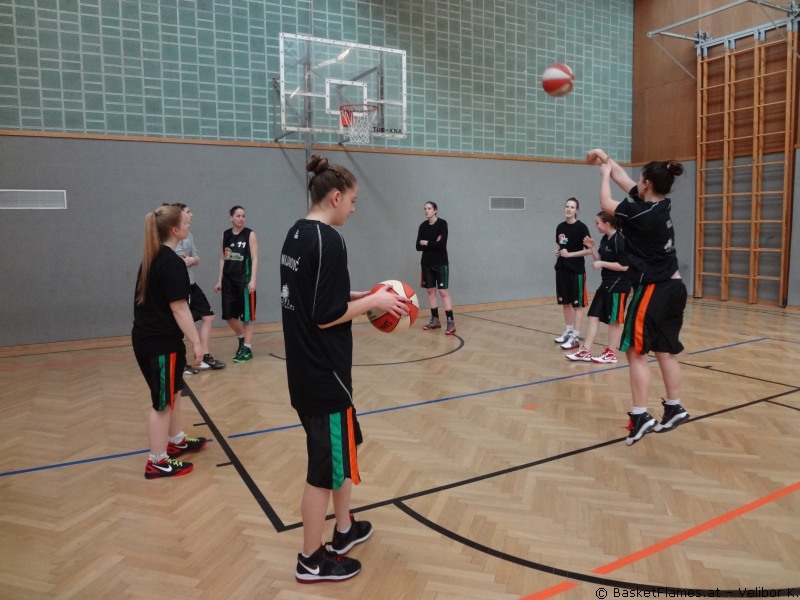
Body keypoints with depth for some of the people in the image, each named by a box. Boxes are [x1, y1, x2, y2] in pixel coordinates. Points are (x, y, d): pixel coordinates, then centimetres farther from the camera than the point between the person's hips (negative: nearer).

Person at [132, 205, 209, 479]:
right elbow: (179, 308, -22)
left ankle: (176, 441, 37)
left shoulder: (153, 258, 10)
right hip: (160, 342, -10)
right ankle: (157, 462, 11)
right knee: (163, 402, 1)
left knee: (173, 392, 22)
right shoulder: (172, 262, -20)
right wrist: (196, 342, -19)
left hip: (148, 337, 10)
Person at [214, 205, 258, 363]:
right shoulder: (225, 235, 9)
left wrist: (253, 280, -17)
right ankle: (242, 338, 31)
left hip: (244, 279, -5)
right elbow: (222, 258, 13)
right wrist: (219, 280, 10)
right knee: (228, 314, 7)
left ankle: (247, 348, 9)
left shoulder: (250, 234, -4)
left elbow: (254, 259, -8)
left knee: (246, 314, 1)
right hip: (228, 279, 5)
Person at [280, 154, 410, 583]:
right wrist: (373, 302, -10)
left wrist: (358, 297, 11)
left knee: (342, 446, 23)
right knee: (327, 462, 5)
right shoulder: (328, 240, -19)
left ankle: (344, 530, 38)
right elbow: (327, 316, -22)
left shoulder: (296, 235, 9)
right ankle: (312, 560, 21)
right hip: (325, 372, -10)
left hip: (305, 367, 10)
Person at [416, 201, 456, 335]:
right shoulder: (423, 226, 5)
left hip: (441, 263, -5)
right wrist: (433, 244, -13)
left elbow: (442, 244, -19)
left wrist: (427, 243, -9)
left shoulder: (442, 223, -9)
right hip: (427, 263, 5)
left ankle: (451, 322, -10)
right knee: (430, 291, 8)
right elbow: (418, 246, -2)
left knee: (443, 291, -10)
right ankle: (435, 320, 17)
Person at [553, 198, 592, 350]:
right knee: (565, 301, 13)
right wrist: (557, 252, 1)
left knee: (577, 304, -2)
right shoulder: (560, 227, 8)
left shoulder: (581, 227, -11)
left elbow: (589, 250, -14)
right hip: (561, 269, 6)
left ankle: (576, 337, 0)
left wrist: (569, 254, -19)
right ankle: (569, 331, 26)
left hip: (576, 270, -6)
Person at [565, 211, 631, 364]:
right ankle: (585, 351, 11)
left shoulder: (619, 240, -17)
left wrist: (602, 264, -18)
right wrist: (592, 248, 1)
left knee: (613, 320, 2)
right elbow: (600, 260, 15)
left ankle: (611, 353, 15)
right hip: (606, 283, 9)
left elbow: (624, 266, -21)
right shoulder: (605, 239, 9)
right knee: (594, 315, 7)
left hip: (618, 285, -9)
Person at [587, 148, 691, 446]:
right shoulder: (660, 205, 6)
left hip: (654, 290, -9)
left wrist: (604, 174, 14)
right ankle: (674, 408, 21)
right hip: (673, 287, 9)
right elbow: (625, 180, 18)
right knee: (665, 351, 14)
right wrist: (605, 158, 24)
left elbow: (606, 204, 1)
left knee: (635, 352, -3)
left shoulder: (641, 213, -17)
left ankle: (640, 415, -3)